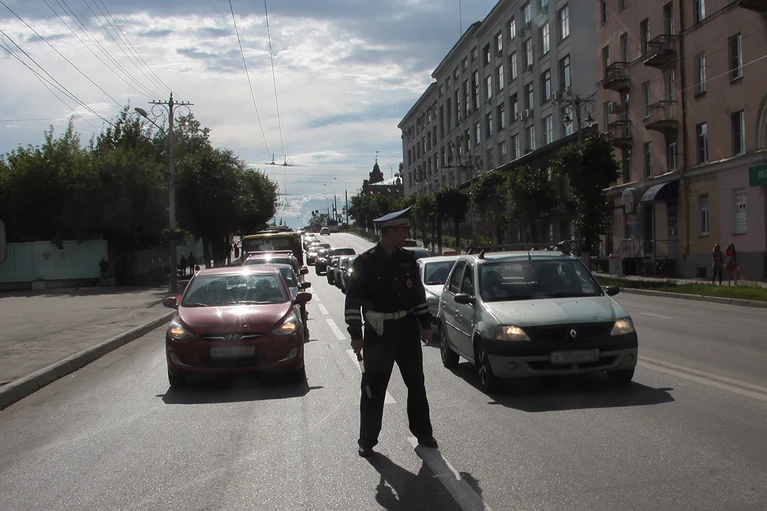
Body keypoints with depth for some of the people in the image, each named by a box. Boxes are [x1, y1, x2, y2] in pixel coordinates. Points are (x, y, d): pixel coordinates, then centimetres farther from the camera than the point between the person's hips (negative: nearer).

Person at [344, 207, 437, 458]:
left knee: (416, 385, 13)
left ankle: (423, 433, 27)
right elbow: (353, 299, -8)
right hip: (378, 333, -4)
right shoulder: (366, 262, -8)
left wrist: (425, 325, 11)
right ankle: (367, 441, 14)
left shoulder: (408, 259, 7)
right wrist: (356, 335, -12)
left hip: (407, 330, 5)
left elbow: (419, 293, 15)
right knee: (373, 390, 2)